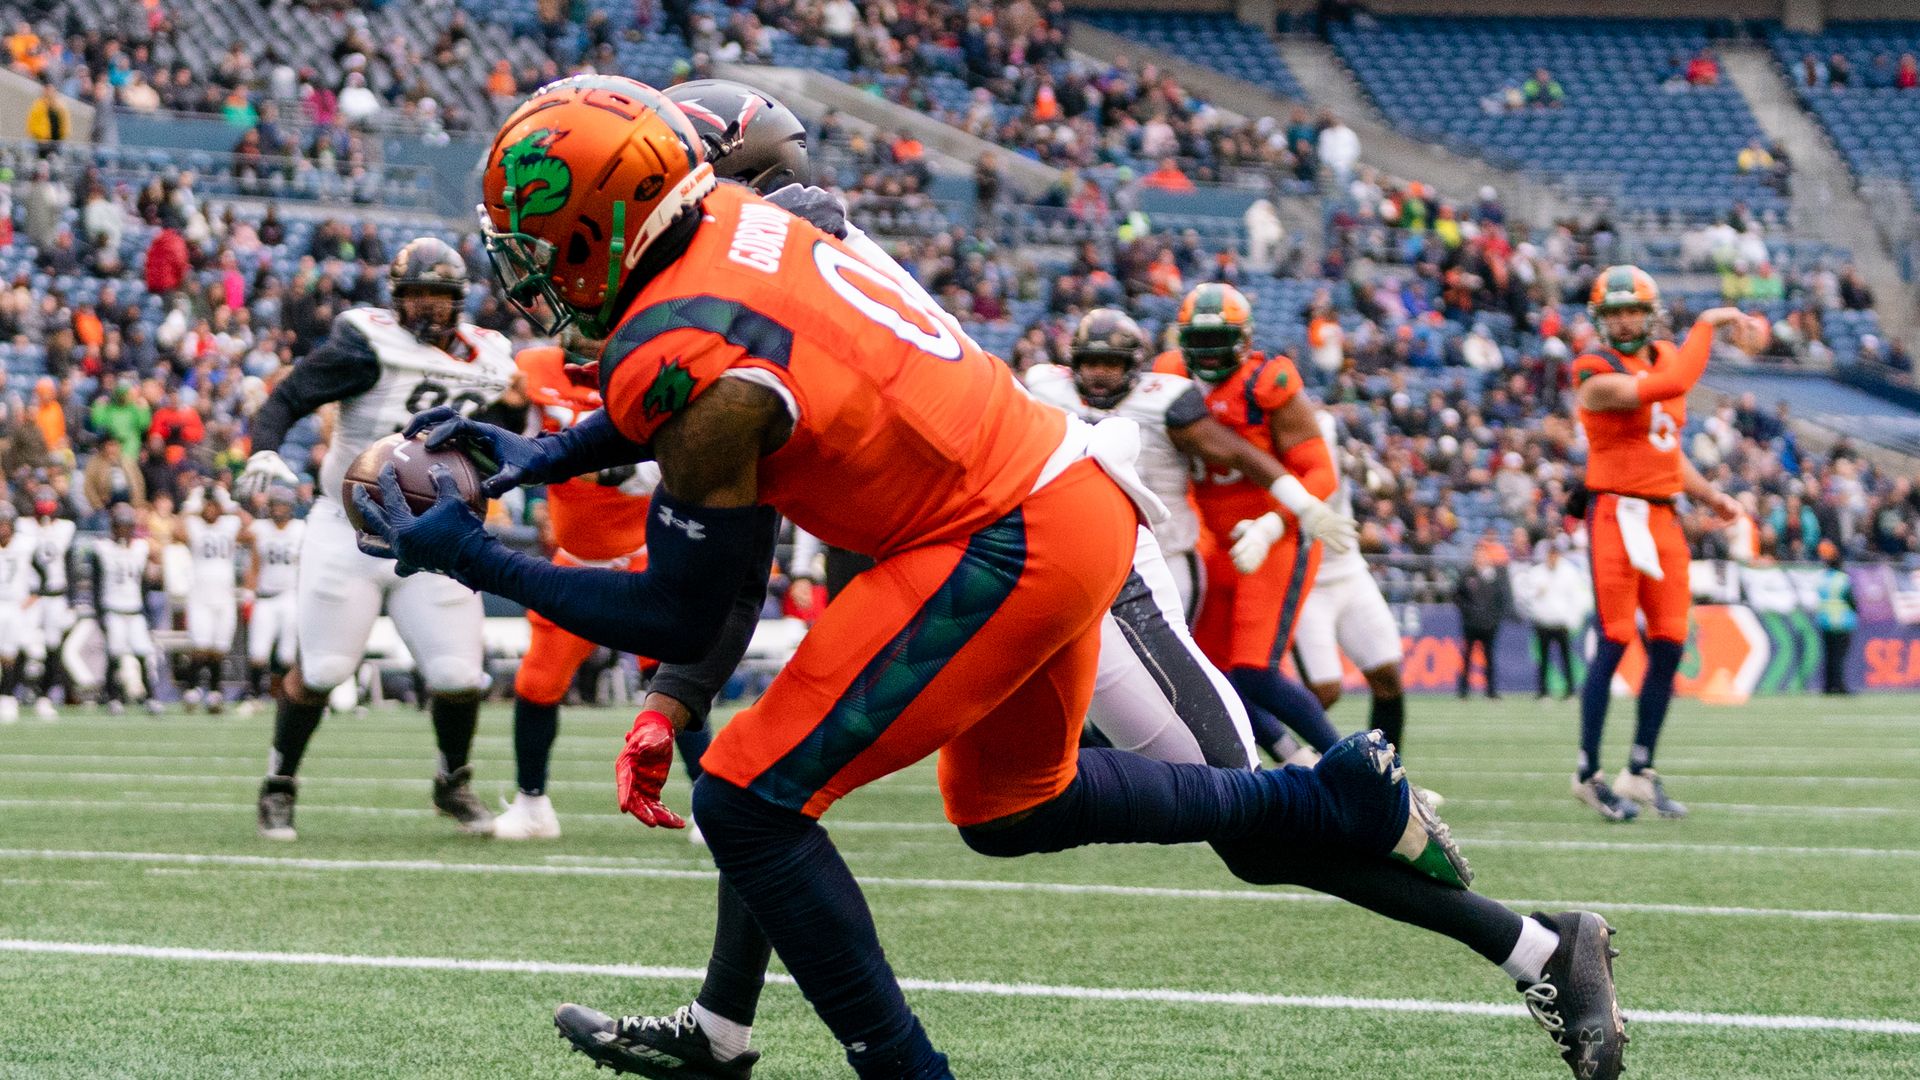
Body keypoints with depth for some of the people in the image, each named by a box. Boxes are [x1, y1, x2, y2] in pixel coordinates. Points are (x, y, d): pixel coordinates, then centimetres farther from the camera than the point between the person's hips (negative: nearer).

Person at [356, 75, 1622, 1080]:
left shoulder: (681, 356, -20)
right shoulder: (731, 222, 5)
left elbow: (684, 619, -12)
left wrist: (471, 557, -7)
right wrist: (539, 455, 20)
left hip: (1003, 551, -9)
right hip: (1072, 488, 9)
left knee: (748, 804, -8)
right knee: (1011, 805, 29)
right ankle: (1339, 801, 33)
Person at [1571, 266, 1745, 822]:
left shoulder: (1663, 358, 15)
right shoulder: (1598, 375, -11)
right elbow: (1669, 386, -28)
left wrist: (1711, 496, 13)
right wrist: (1706, 326, -21)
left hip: (1664, 518, 7)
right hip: (1617, 514, -7)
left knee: (1669, 645, 4)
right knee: (1614, 642, -8)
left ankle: (1640, 772, 13)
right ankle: (1589, 773, 1)